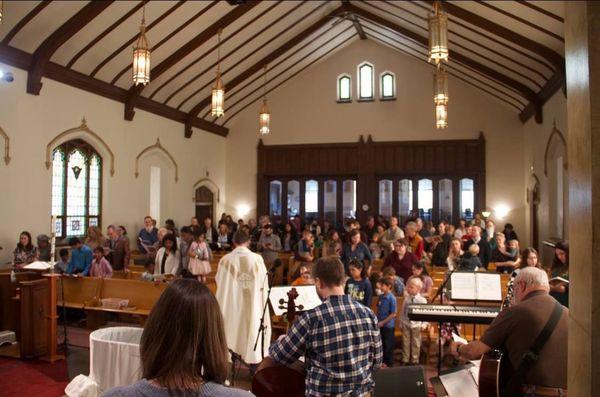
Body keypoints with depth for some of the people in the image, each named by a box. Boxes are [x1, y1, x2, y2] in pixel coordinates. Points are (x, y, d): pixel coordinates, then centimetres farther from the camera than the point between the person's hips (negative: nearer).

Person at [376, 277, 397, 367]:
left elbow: (393, 314, -17)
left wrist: (383, 322, -16)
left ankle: (389, 363, 21)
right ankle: (384, 361, 32)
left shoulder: (392, 298, -18)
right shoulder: (381, 296, 1)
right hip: (380, 325, 6)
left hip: (388, 325, -6)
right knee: (382, 344, 17)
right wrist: (377, 320, 3)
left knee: (389, 345, 7)